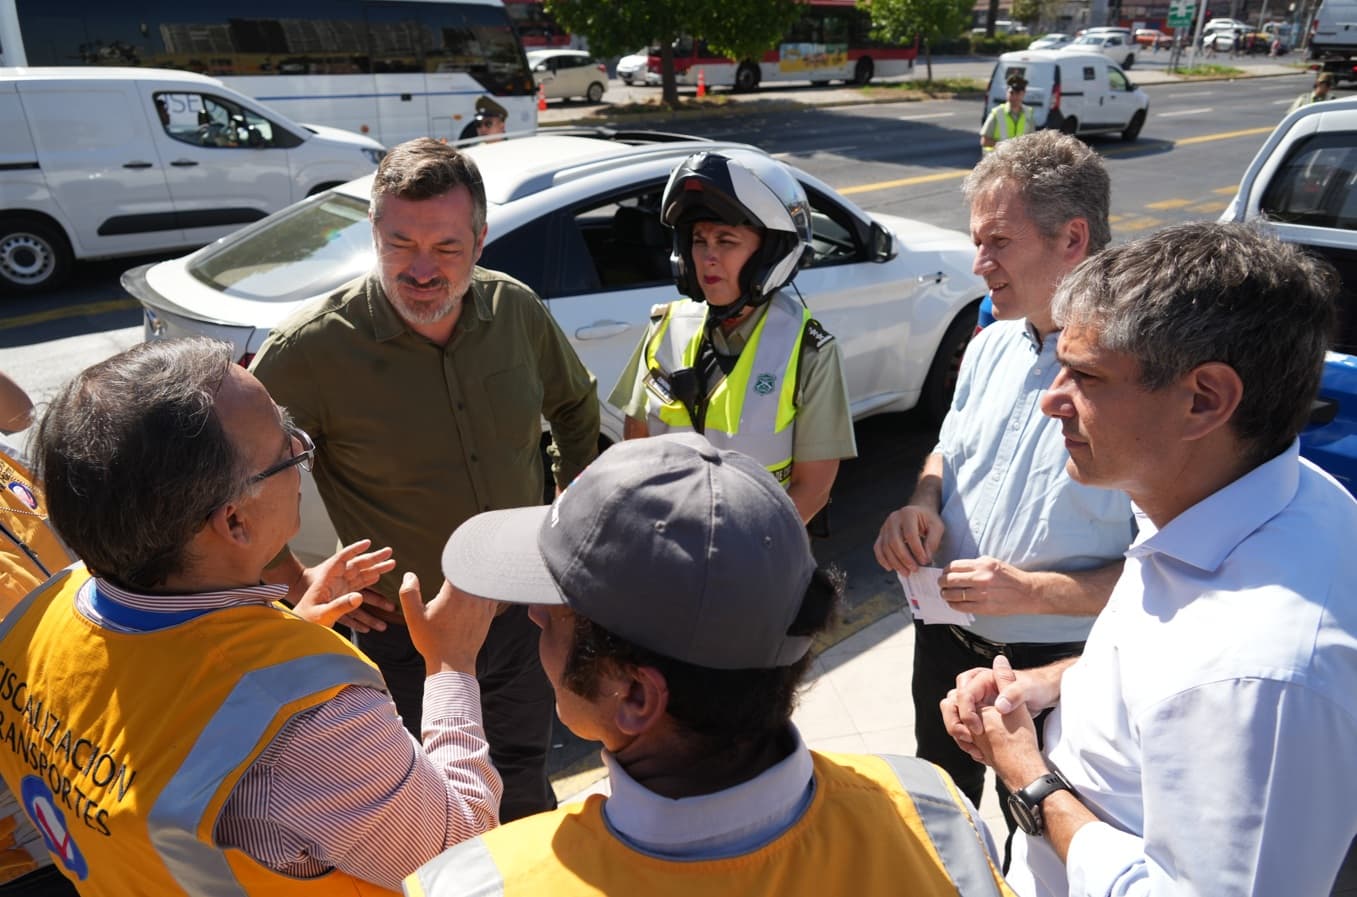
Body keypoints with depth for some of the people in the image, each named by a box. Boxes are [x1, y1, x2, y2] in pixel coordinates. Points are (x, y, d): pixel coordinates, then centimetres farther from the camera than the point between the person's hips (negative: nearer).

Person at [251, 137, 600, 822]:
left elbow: (575, 405, 11)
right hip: (404, 638, -3)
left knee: (524, 791, 26)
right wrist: (294, 581, -10)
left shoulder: (517, 311, -9)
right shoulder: (314, 347, -22)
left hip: (524, 618, 4)